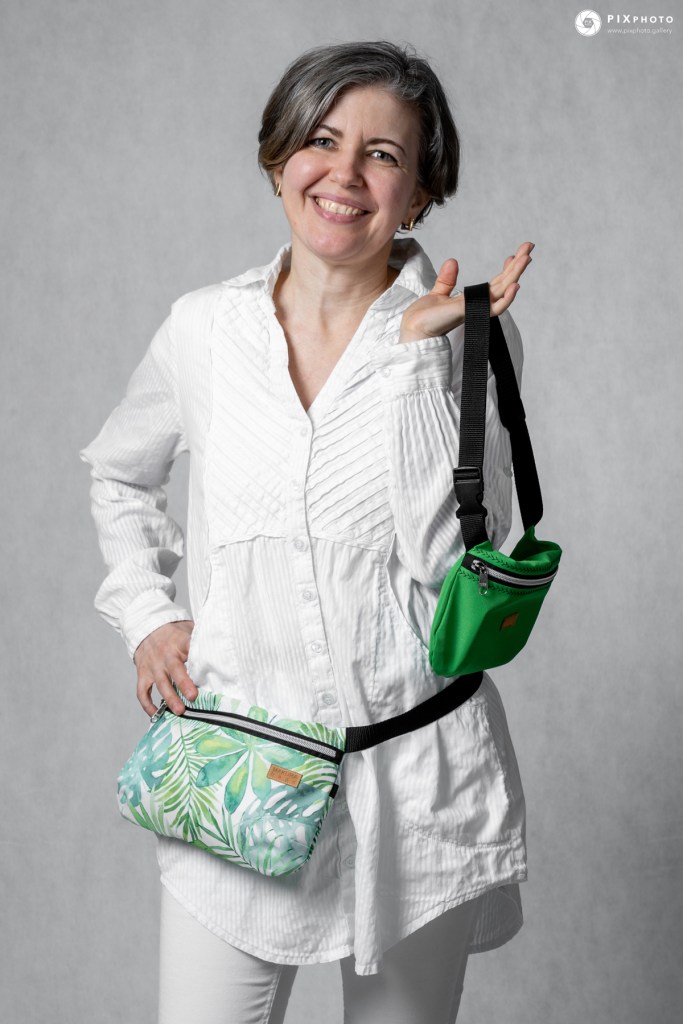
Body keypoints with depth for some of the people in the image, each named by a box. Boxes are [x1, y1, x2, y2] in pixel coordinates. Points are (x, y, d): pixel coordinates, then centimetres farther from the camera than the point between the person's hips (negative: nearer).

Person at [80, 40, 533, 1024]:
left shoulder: (469, 331, -5)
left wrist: (422, 351, -18)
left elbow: (457, 555, -14)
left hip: (415, 773, -1)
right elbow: (119, 472, 19)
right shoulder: (204, 327, 1)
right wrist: (146, 612, 6)